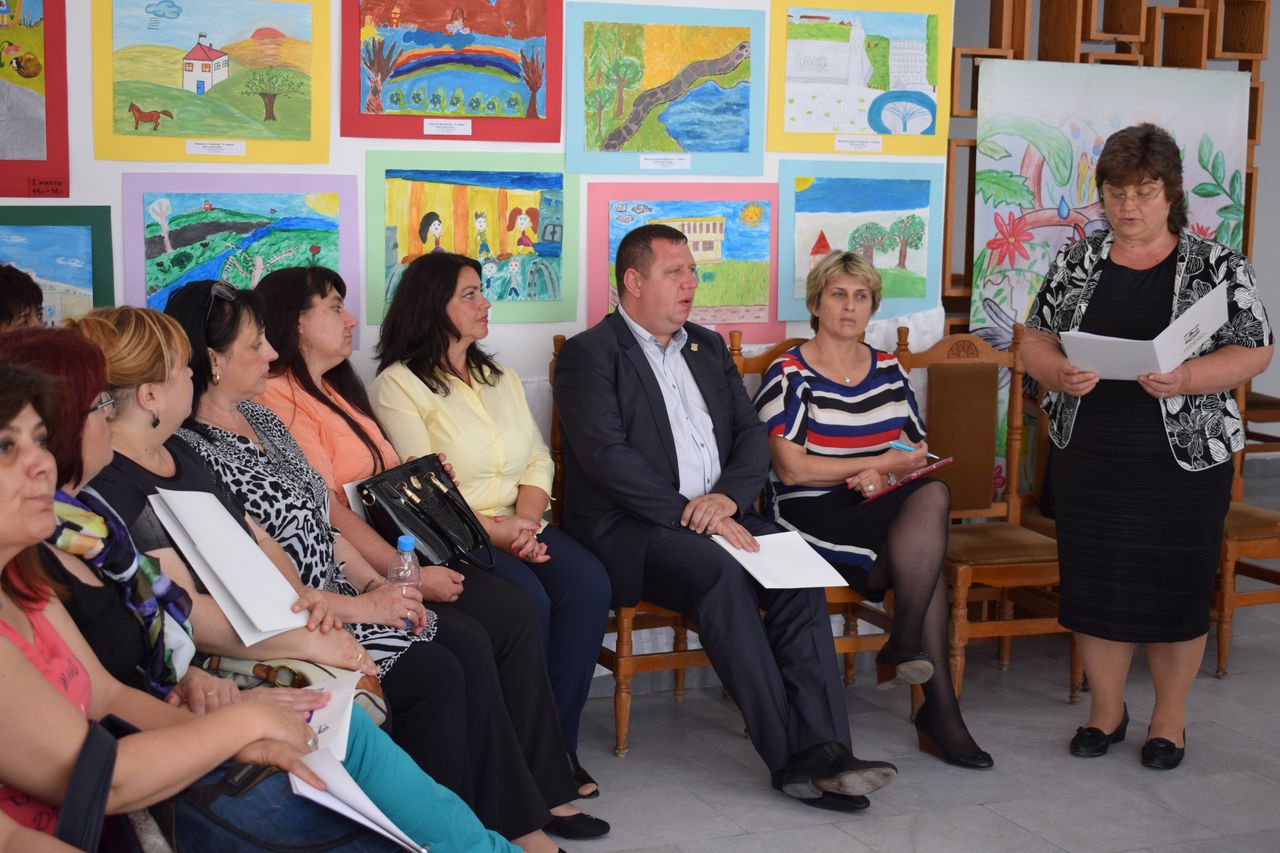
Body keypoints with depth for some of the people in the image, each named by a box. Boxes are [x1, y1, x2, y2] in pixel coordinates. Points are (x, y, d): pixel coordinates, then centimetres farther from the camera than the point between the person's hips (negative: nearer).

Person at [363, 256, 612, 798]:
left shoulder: (502, 379, 21)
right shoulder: (398, 386, -1)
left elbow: (538, 460, 13)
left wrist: (526, 520, -8)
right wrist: (494, 532, -20)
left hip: (518, 526, 6)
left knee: (588, 583, -23)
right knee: (526, 600, -31)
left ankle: (558, 741, -14)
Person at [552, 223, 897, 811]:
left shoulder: (708, 347, 20)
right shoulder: (589, 355, -1)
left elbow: (752, 436, 14)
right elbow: (606, 456, -14)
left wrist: (727, 496, -8)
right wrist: (688, 515, -20)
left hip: (718, 516, 6)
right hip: (629, 529, -6)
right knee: (720, 573, -33)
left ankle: (820, 750, -27)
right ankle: (789, 757, -29)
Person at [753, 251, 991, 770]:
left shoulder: (888, 371, 15)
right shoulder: (790, 375, -2)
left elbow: (918, 451, 18)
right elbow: (791, 469, -11)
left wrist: (886, 477, -6)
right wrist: (882, 462, -7)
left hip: (882, 514, 5)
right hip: (814, 517, -5)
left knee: (932, 494, -28)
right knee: (927, 555, -28)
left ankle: (902, 647, -23)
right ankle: (939, 704, -23)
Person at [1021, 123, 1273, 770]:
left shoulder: (1217, 266, -2)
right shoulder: (1077, 261, 6)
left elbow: (1254, 352, -5)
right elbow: (1034, 340, 8)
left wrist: (1185, 379, -22)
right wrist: (1060, 373, -14)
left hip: (1184, 457, -3)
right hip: (1087, 456, 3)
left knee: (1175, 587, 5)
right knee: (1095, 582, 9)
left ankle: (1170, 719, 22)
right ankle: (1106, 709, 26)